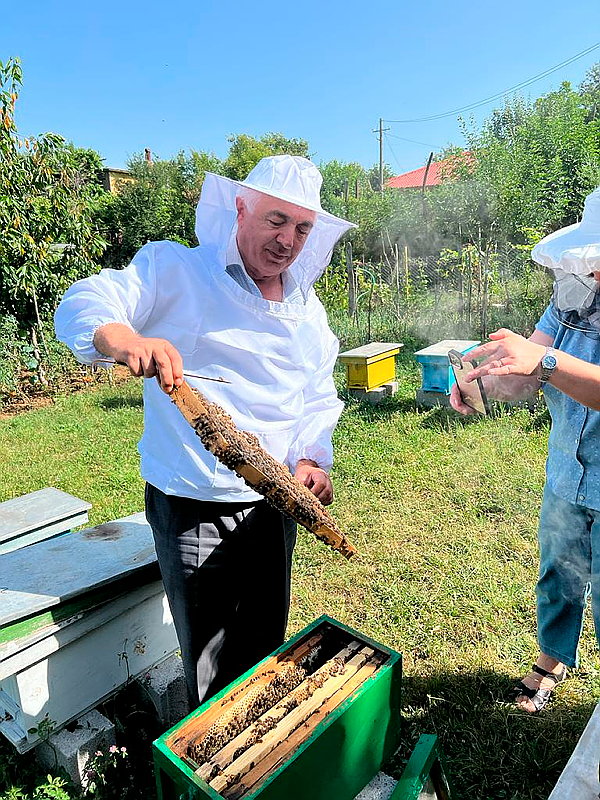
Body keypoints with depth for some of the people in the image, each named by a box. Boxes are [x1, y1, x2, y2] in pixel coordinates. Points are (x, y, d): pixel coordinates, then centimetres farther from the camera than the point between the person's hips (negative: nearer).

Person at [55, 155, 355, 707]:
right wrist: (128, 339, -38)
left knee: (266, 651, 23)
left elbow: (318, 399, 11)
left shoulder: (308, 310, 9)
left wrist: (309, 459, -7)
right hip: (194, 509, -5)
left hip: (275, 503, 6)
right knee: (211, 669, 11)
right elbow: (83, 306, -15)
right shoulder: (176, 270, -7)